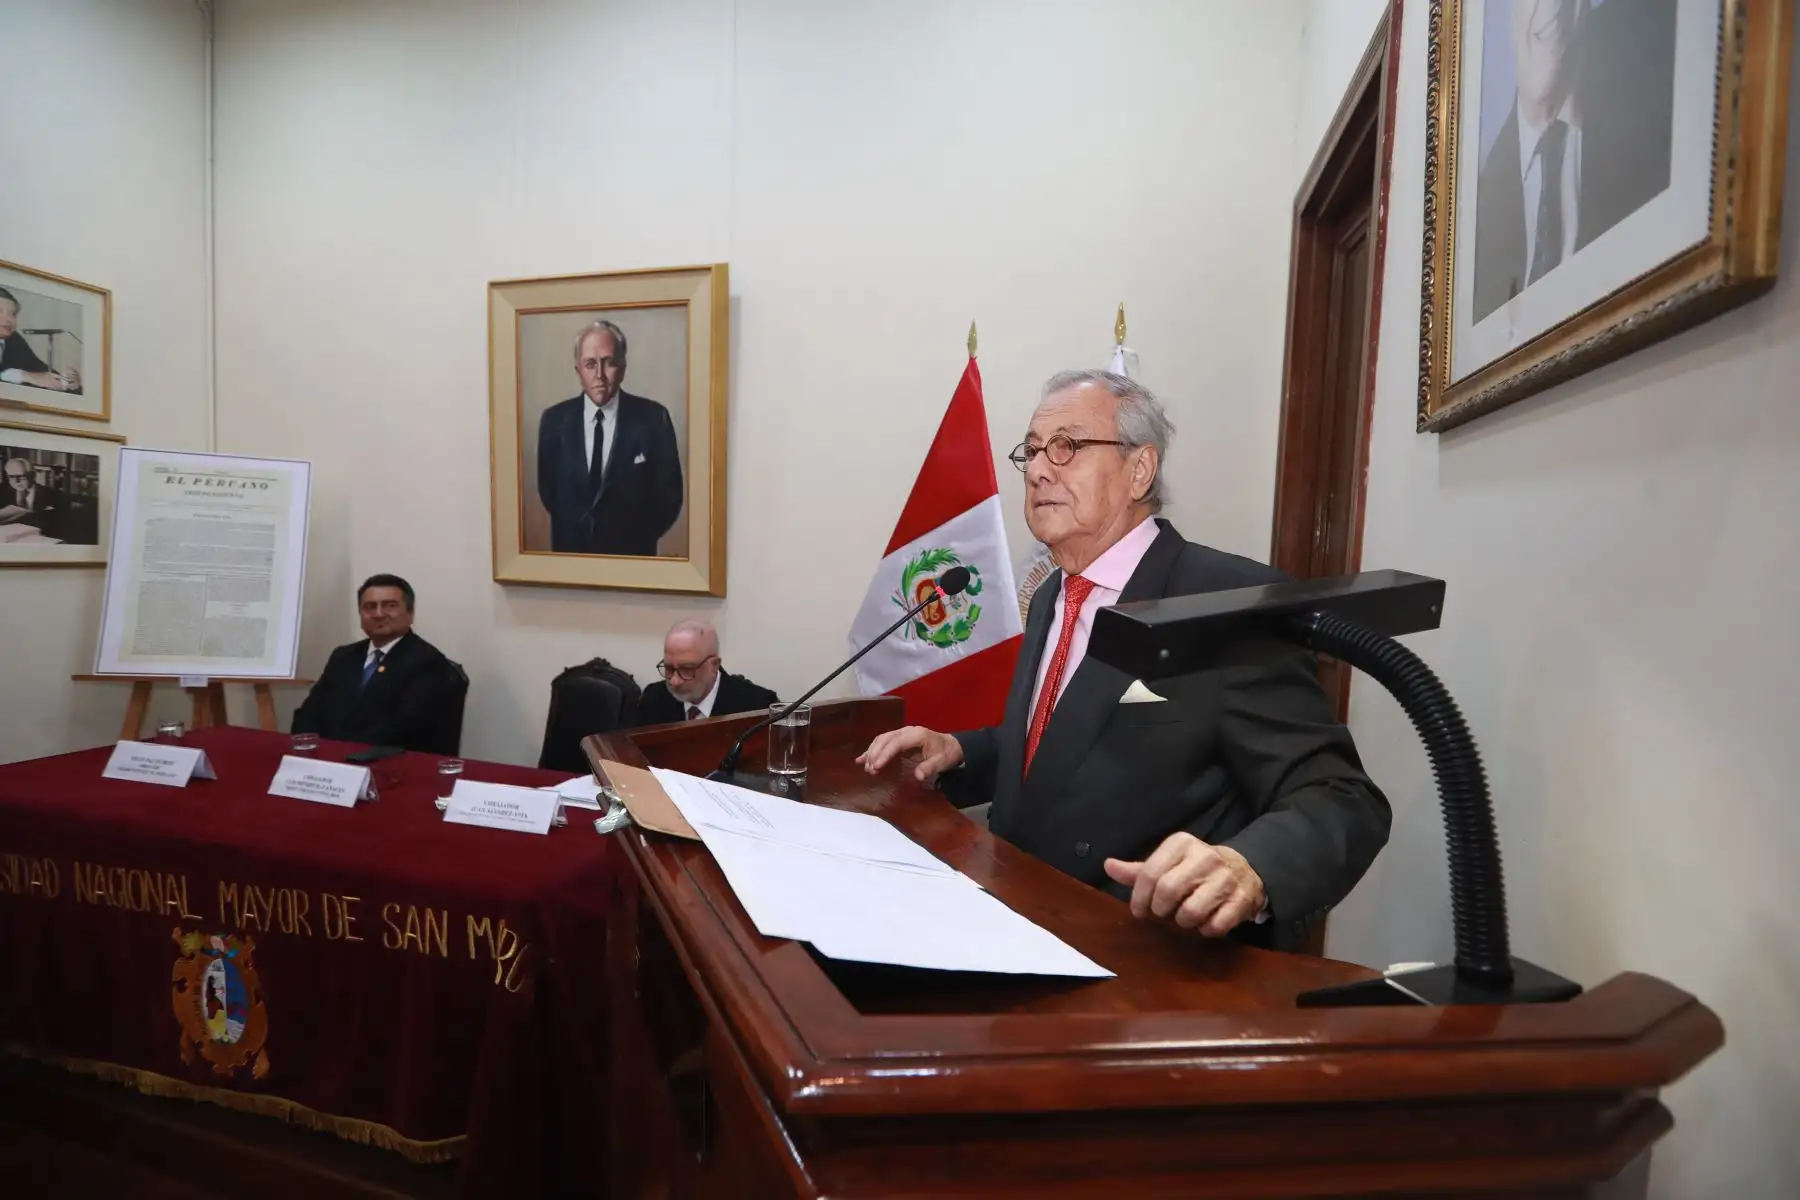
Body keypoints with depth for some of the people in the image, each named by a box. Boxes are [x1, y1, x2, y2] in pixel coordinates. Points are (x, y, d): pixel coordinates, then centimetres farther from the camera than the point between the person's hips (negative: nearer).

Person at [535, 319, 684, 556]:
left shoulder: (652, 418, -12)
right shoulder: (554, 420, -4)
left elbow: (669, 495, -7)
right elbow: (548, 490, 6)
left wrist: (637, 538, -8)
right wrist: (573, 530, 2)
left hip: (632, 553, -2)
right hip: (570, 549, 2)